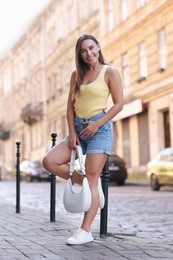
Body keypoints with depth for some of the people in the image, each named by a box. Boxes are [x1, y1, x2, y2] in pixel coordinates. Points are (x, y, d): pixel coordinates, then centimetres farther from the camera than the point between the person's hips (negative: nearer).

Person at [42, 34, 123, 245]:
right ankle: (91, 186, 6)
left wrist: (97, 124, -15)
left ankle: (85, 232, -6)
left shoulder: (109, 72, -2)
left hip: (99, 128, -6)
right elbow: (70, 106, 10)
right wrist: (72, 132, -3)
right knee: (49, 161, -8)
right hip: (77, 128, 6)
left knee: (91, 179, -9)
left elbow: (119, 104, -6)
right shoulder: (76, 75, 12)